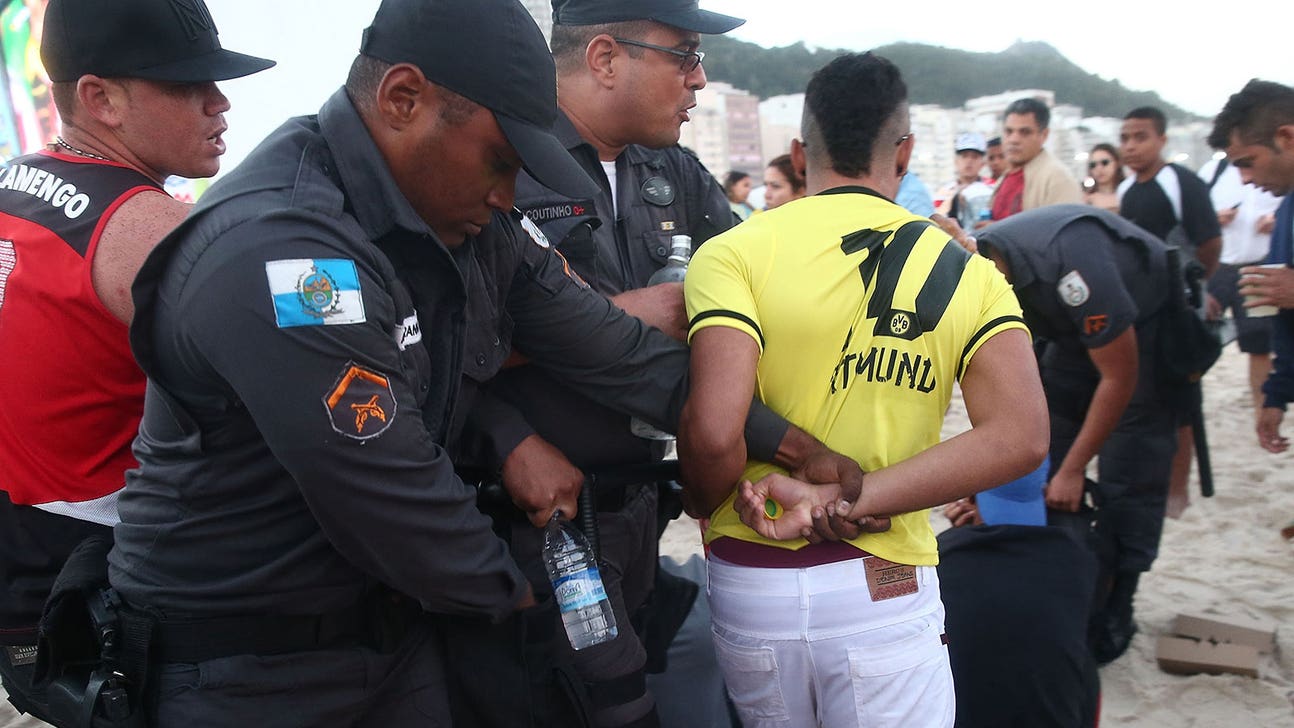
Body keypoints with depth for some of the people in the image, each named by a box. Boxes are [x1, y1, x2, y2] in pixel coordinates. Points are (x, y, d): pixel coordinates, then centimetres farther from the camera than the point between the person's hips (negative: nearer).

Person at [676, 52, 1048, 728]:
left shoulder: (733, 253, -7)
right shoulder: (966, 272, 1)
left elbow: (713, 430, -20)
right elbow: (1019, 437, -13)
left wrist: (707, 508, 2)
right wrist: (841, 503, -14)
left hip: (748, 582, 1)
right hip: (885, 588, 0)